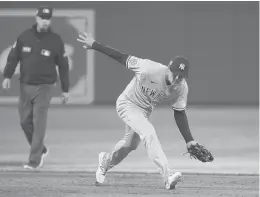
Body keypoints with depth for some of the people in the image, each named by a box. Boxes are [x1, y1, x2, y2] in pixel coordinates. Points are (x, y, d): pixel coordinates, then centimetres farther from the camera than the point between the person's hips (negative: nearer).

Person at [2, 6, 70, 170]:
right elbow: (13, 57, 4)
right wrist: (7, 76, -10)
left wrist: (65, 90, 3)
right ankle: (41, 150, 29)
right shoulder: (24, 37, 2)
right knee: (25, 121, 7)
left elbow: (63, 66, 3)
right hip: (25, 85, 3)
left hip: (44, 87, -3)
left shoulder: (56, 40, -3)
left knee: (39, 123, -10)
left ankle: (34, 161, -10)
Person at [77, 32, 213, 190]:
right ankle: (168, 176, -32)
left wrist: (190, 142, -13)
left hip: (146, 110, 7)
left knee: (130, 144, 21)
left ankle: (106, 161, 52)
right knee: (148, 132, -28)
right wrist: (94, 45, -26)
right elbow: (123, 58, -29)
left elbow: (179, 114, -8)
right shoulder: (150, 69, -36)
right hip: (128, 104, -7)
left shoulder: (182, 88, -20)